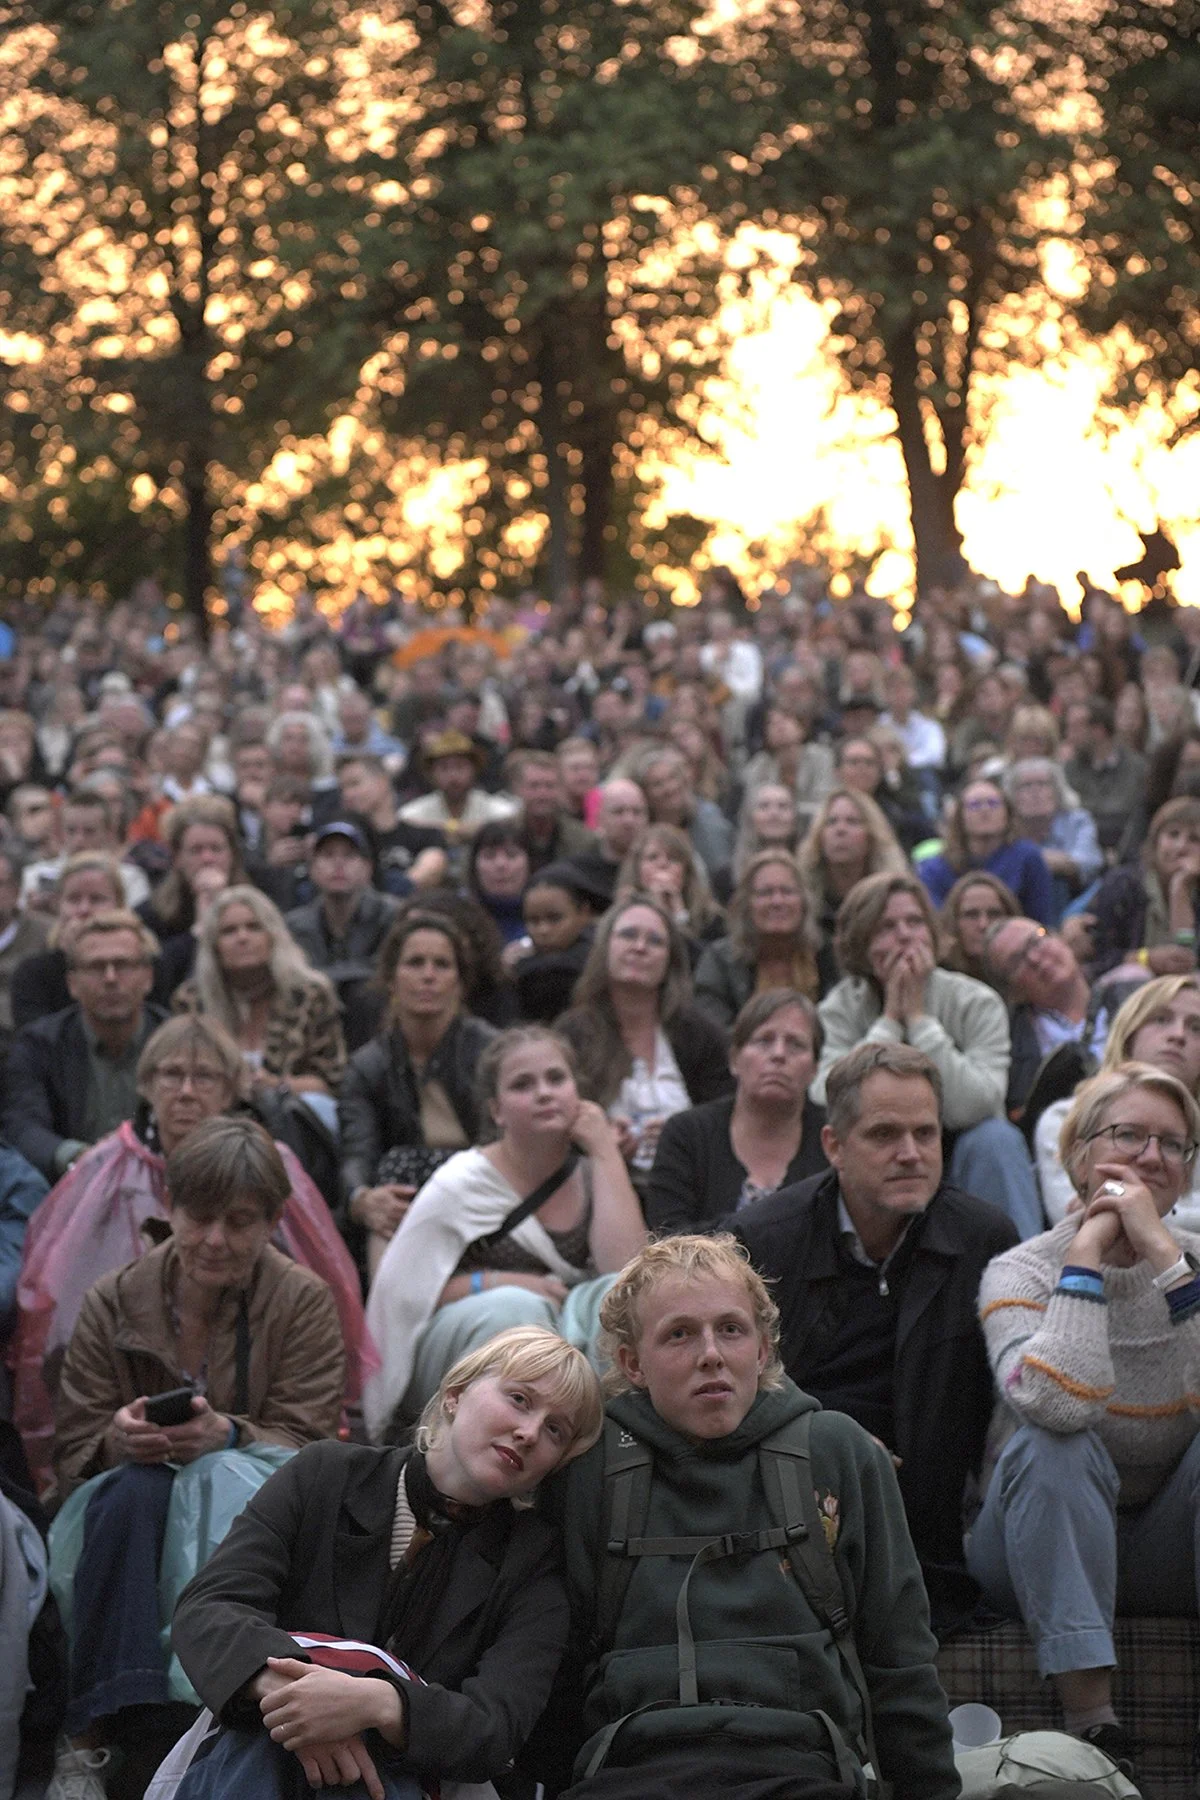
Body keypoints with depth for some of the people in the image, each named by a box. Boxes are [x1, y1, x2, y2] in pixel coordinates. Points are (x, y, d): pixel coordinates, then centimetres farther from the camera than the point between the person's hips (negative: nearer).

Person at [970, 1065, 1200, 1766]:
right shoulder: (1021, 1273, -10)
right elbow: (1053, 1402, -32)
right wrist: (1088, 1251, -25)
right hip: (1047, 1544, -2)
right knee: (1053, 1446, -31)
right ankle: (1090, 1717, -32)